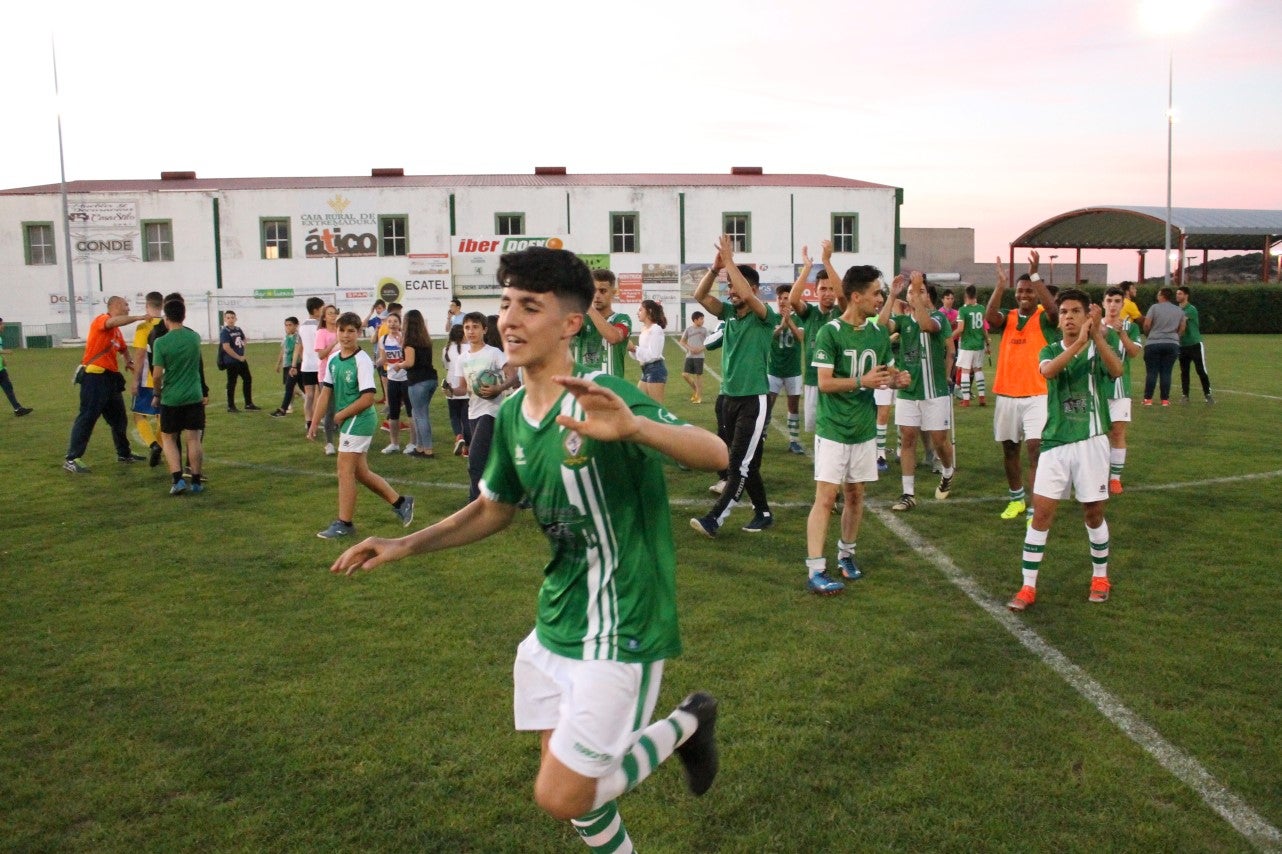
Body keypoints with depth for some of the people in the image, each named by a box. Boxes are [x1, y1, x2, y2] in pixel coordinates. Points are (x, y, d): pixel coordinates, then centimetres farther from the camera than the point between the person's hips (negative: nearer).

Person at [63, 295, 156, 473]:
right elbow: (115, 321, -32)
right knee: (87, 417, -8)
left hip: (110, 378, 9)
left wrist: (129, 361, 9)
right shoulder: (101, 320, -9)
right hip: (95, 377, -9)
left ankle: (124, 453, 29)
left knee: (118, 417, 16)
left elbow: (123, 348, 30)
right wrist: (139, 317, -34)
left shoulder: (117, 331, 16)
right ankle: (71, 459, -5)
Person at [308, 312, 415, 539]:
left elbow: (367, 399, -19)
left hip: (360, 420, -8)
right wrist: (315, 422, 8)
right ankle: (400, 502, 28)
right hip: (347, 423, 8)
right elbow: (326, 392, 11)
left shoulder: (362, 360, -16)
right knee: (361, 472, 14)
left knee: (345, 471, -4)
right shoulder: (333, 359, 7)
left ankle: (344, 523, 7)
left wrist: (341, 415, -11)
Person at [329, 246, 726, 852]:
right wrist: (405, 545, 7)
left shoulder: (599, 397, -22)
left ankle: (686, 725, 17)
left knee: (560, 799, -3)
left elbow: (715, 454, -33)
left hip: (621, 631, -7)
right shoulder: (512, 415, 1)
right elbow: (494, 509, 17)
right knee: (572, 784, 16)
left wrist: (632, 425, -51)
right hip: (555, 624, 7)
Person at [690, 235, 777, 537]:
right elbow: (700, 295, -3)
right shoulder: (728, 312, 7)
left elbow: (747, 295, -28)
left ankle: (714, 519, -9)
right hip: (728, 397, 7)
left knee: (741, 464, -7)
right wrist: (715, 268, -16)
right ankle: (763, 513, 24)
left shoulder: (765, 317, -9)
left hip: (753, 400, -7)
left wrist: (729, 261, -22)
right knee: (745, 462, 12)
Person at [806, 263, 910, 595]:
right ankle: (815, 571, -5)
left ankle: (846, 554, 32)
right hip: (833, 430, -6)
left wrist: (897, 379, -7)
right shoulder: (830, 332, -12)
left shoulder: (879, 332, 5)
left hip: (865, 429, 6)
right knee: (826, 497, -8)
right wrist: (862, 382, -26)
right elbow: (824, 383, -16)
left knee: (855, 495, 14)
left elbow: (888, 372, 16)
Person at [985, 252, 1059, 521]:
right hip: (1006, 395, 4)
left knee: (1035, 449, -13)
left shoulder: (1045, 319, -3)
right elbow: (990, 316, -17)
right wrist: (1001, 284, -28)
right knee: (1009, 449, 14)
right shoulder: (1006, 318, 6)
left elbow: (1053, 310, -26)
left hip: (1037, 395, -4)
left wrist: (1035, 275, -32)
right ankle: (1016, 499, 32)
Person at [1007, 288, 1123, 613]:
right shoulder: (1051, 350, 5)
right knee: (1041, 513, -2)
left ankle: (1100, 577, 31)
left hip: (1091, 442, -1)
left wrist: (1096, 335, -35)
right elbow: (1047, 370, -21)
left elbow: (1117, 370, -23)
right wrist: (1077, 343, -32)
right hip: (1055, 443, 1)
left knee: (1093, 513, 10)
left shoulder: (1098, 349, 1)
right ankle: (1028, 587, 4)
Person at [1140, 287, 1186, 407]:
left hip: (1153, 343, -3)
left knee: (1151, 372, 0)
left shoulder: (1154, 307, -3)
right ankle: (1165, 400, 4)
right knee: (1166, 372, 5)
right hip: (1172, 344, 3)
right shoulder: (1179, 310, 11)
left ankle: (1148, 399, 0)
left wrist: (1147, 335, 10)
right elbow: (1182, 328, 12)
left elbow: (1146, 324, -7)